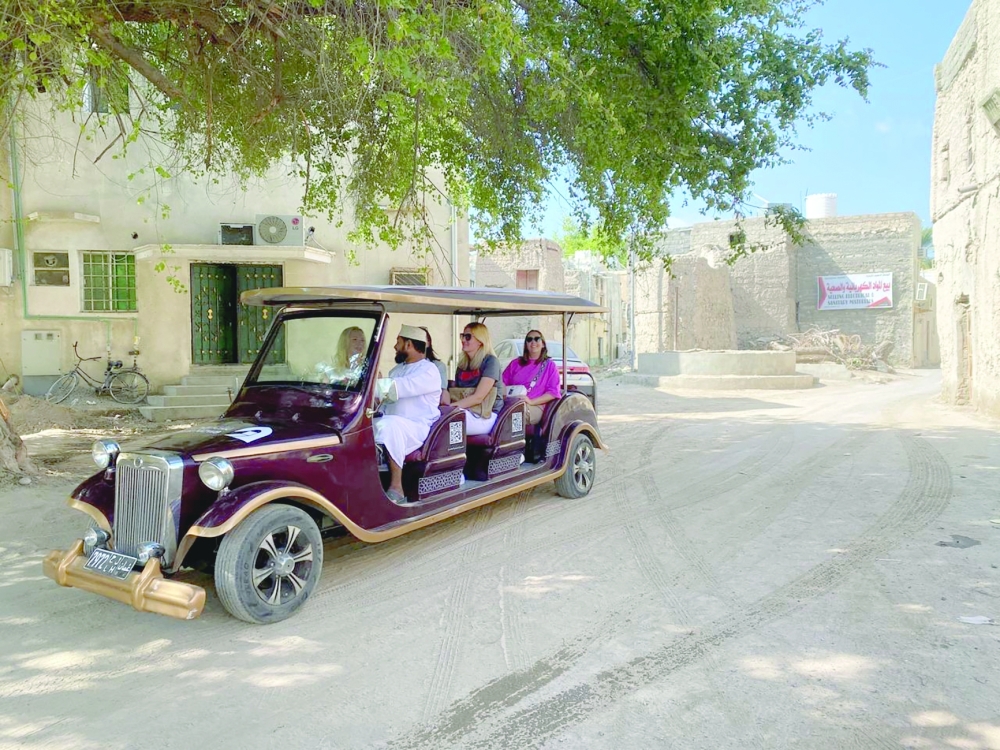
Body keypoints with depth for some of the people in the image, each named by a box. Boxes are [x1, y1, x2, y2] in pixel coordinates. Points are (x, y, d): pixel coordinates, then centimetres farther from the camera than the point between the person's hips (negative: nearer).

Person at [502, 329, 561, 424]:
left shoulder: (550, 365, 15)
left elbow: (553, 392, 4)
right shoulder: (515, 363, 26)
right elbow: (503, 382, 19)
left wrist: (531, 402, -11)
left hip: (534, 407, -2)